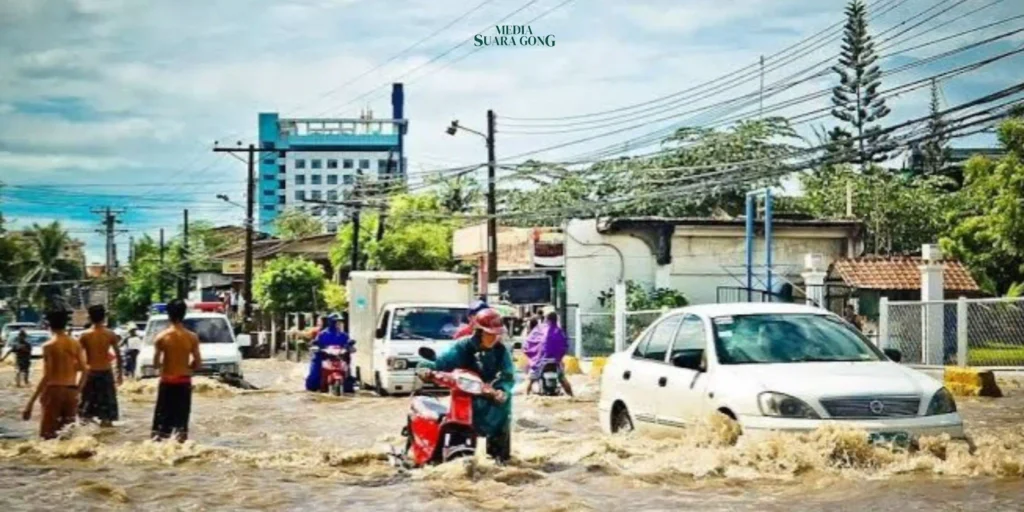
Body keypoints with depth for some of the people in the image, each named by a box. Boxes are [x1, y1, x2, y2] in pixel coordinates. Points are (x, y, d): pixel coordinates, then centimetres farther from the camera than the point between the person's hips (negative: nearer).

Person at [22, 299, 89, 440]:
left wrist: (31, 402, -13)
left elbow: (46, 377, -15)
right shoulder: (76, 344, 4)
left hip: (54, 390, -5)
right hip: (71, 391, 5)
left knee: (49, 434, -1)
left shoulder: (49, 346, -10)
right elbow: (84, 370, 5)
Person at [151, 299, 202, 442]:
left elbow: (155, 363, -6)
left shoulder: (161, 337, -8)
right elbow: (198, 364, -3)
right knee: (182, 416, 7)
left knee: (162, 416, 8)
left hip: (167, 381, 0)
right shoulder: (192, 337, -6)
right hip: (184, 382, 1)